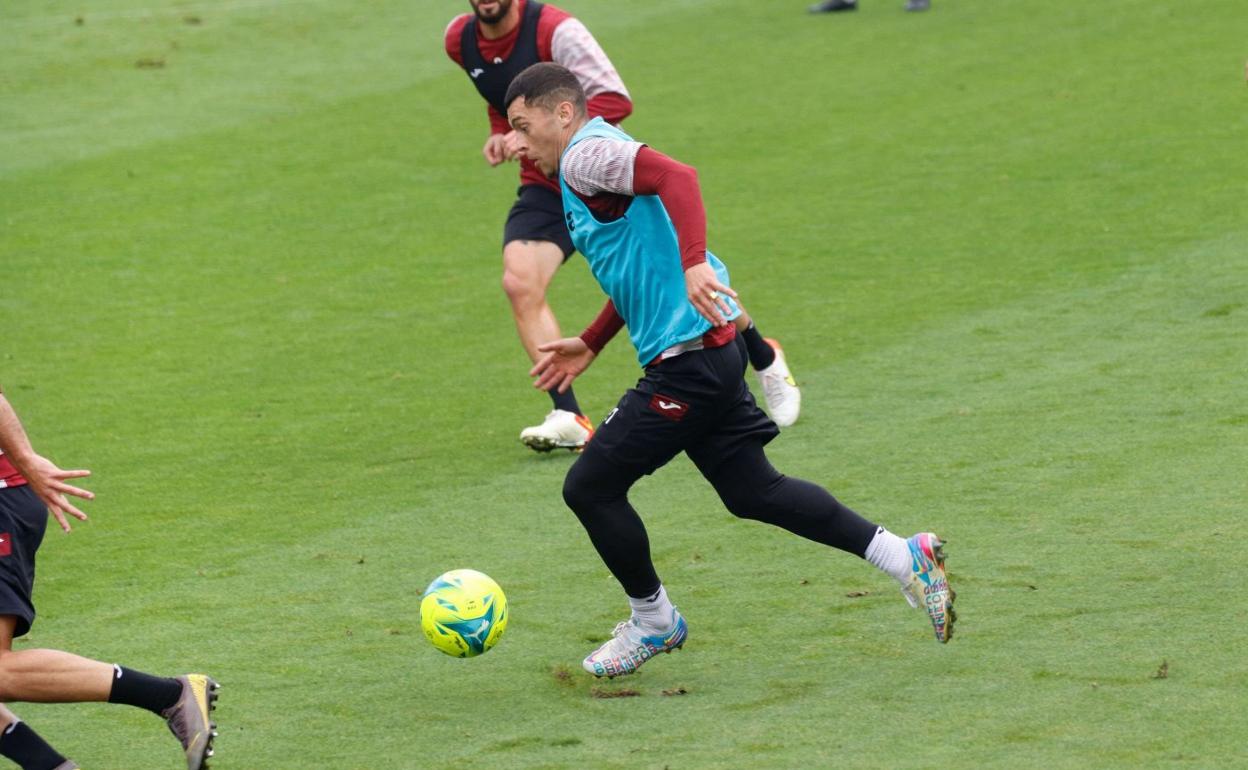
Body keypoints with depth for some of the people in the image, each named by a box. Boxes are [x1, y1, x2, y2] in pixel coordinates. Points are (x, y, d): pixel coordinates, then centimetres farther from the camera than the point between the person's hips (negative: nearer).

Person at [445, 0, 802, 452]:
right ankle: (570, 420, -20)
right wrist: (500, 133, 1)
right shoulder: (459, 42, -1)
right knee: (519, 282, -21)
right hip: (544, 188, 5)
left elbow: (615, 100, -30)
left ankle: (765, 359, 33)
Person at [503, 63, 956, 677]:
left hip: (687, 362, -10)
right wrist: (589, 344, 27)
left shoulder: (586, 156, -11)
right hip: (708, 353, 10)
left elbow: (675, 175, -29)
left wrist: (695, 264, -40)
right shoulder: (587, 169, 21)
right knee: (754, 492, 14)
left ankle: (653, 623, 15)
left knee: (589, 488, -1)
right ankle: (905, 558, 13)